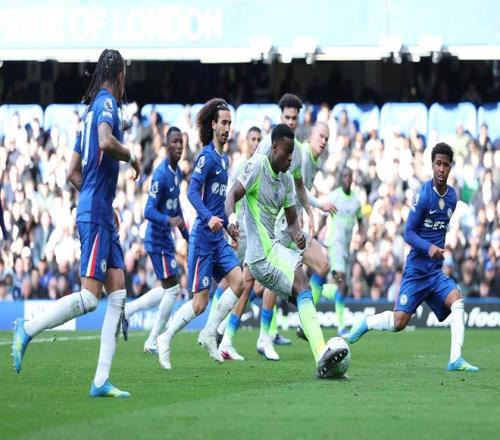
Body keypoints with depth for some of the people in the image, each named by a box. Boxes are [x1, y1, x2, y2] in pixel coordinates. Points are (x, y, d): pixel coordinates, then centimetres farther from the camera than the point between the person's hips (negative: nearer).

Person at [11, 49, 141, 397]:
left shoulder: (94, 108, 20)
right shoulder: (107, 103, -6)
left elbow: (73, 172, 23)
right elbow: (106, 141, -29)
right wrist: (132, 156, -11)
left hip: (100, 214, 9)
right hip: (96, 214, -9)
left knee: (118, 292, 3)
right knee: (90, 295, -13)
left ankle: (101, 381, -1)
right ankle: (27, 330, -3)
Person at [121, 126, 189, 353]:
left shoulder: (178, 172, 9)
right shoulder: (161, 174, -20)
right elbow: (149, 211, -23)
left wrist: (187, 235, 25)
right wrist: (169, 220, -39)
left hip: (166, 238, 9)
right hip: (157, 239, -9)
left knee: (167, 289, 14)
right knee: (172, 288, -8)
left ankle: (127, 310, 24)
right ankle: (152, 341, 0)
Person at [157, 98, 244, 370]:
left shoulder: (223, 158, 15)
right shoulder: (207, 156, -11)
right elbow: (192, 191, -22)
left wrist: (227, 224, 32)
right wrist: (209, 217, -35)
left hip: (218, 236, 8)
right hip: (203, 236, -8)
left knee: (238, 280, -8)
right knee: (200, 302, -6)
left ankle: (209, 334, 2)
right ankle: (165, 339, 10)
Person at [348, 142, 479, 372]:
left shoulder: (452, 196, 6)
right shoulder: (423, 195, -13)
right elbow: (408, 233, -12)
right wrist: (429, 247, -26)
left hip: (436, 271, 5)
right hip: (416, 269, -5)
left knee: (457, 301, -20)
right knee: (398, 323, -8)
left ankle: (456, 359, -22)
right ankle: (366, 323, 22)